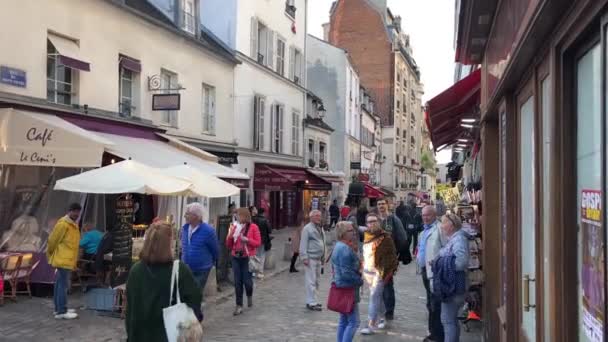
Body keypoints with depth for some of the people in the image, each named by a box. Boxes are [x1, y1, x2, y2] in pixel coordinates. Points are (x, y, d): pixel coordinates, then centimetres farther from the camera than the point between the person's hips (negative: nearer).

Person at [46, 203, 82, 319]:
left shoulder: (74, 224, 15)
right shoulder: (63, 223, -15)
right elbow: (52, 240, -12)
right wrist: (50, 255, 1)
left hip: (68, 260, 9)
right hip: (63, 260, -9)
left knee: (59, 284, 14)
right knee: (63, 285, -9)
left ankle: (59, 309, 20)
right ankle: (61, 312, -7)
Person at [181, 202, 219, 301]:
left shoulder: (208, 231, -19)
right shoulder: (184, 228, -1)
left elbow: (215, 250, -5)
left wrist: (211, 262, 9)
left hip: (201, 270, -5)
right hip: (186, 269, 5)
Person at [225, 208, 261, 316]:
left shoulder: (253, 227, -2)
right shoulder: (234, 227, 7)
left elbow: (258, 243, -3)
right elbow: (229, 245, 10)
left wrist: (247, 240, -17)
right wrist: (230, 236, -8)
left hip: (248, 258, -3)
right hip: (236, 258, 3)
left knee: (247, 281, -1)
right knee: (237, 282, 2)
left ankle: (250, 296, 33)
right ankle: (239, 306, 10)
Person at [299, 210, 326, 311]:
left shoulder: (320, 228, 16)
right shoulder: (307, 228, -9)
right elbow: (303, 244, -13)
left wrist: (323, 257, 19)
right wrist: (304, 257, -18)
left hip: (318, 258, 9)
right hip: (310, 258, -9)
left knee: (316, 280, 14)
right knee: (311, 281, -7)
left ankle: (312, 300, 24)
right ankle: (311, 303, -4)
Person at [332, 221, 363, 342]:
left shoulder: (338, 246, 11)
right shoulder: (345, 249, -21)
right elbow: (346, 273, -25)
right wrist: (360, 280, -10)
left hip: (341, 287, 10)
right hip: (348, 289, -10)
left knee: (343, 320, 16)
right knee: (353, 322, -5)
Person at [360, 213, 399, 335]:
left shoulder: (385, 237, -11)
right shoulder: (366, 235, 11)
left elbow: (391, 255, -11)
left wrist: (386, 271, -16)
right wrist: (362, 267, 19)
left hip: (379, 271, -7)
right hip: (367, 271, 7)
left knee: (374, 297, -9)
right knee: (378, 296, 18)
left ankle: (371, 325, -6)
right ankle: (381, 318, 33)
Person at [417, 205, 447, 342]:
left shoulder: (439, 228, -13)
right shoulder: (425, 230, 18)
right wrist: (419, 256, 15)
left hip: (435, 271, -10)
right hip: (425, 270, 10)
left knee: (435, 305, -6)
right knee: (431, 304, 18)